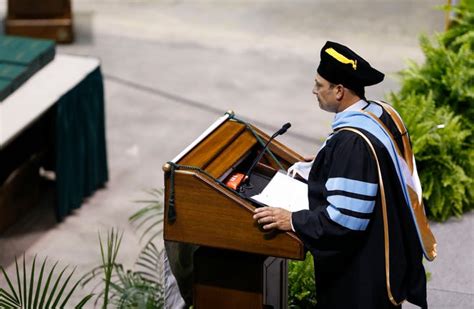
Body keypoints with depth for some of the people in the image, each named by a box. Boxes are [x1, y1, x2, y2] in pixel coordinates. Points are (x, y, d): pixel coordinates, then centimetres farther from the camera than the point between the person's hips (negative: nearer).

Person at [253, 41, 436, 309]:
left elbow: (344, 216, -31)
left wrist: (292, 221, -19)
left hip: (361, 271, -9)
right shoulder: (383, 114, -2)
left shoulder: (353, 142, -31)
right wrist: (314, 171, 19)